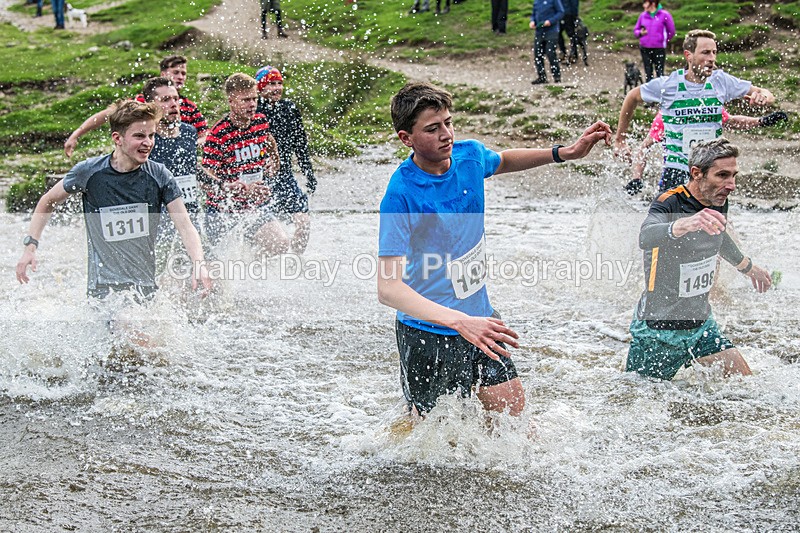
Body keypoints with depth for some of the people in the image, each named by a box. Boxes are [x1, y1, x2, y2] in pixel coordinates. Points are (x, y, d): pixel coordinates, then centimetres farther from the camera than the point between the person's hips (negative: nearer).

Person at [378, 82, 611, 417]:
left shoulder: (469, 155, -5)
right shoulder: (401, 194, -25)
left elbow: (501, 162, 22)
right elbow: (388, 288, -31)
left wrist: (566, 153, 11)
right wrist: (460, 322, -43)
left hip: (479, 318, 6)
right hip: (427, 333, -6)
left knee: (516, 422, 7)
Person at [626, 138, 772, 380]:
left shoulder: (718, 202, 2)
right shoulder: (670, 204, -21)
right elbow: (646, 238, -44)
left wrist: (748, 267, 41)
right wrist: (685, 224, -63)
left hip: (700, 324, 7)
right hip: (658, 332, -7)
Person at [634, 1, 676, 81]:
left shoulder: (664, 15, -6)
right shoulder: (643, 15, 5)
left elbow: (671, 31, 1)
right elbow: (636, 30, 14)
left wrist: (664, 41, 8)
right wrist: (640, 33, -7)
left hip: (659, 49, -4)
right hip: (645, 49, 4)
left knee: (660, 73, -1)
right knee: (648, 72, 9)